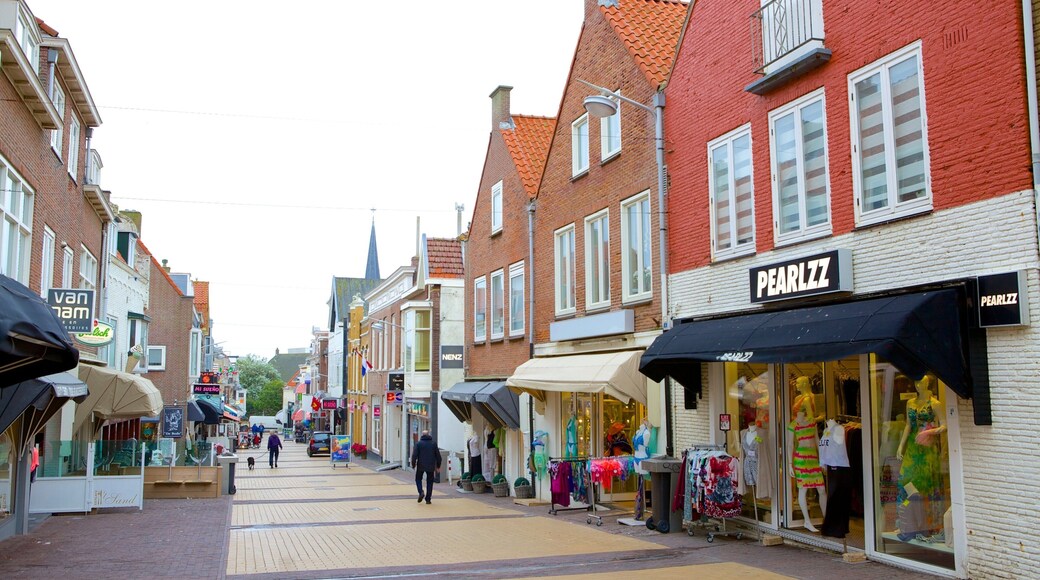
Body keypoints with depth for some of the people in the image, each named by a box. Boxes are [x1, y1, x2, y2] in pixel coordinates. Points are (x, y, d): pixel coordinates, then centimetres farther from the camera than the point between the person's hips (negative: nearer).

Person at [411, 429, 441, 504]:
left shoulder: (418, 443, -4)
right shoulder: (433, 444, 4)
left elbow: (414, 455, -10)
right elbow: (438, 456, 6)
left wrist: (413, 464, 2)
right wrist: (438, 466, 16)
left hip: (421, 466, -2)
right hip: (431, 467, 2)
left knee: (418, 479, 17)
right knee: (430, 481, 12)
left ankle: (421, 492, -7)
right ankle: (428, 499, 9)